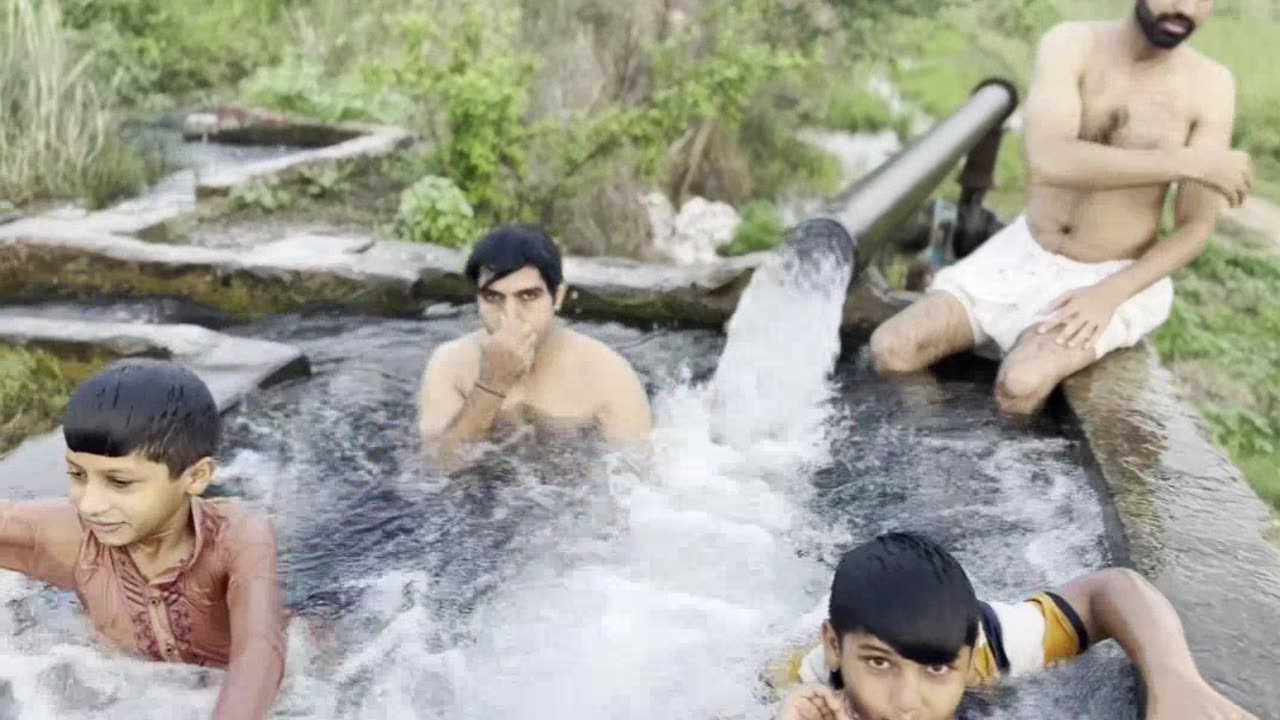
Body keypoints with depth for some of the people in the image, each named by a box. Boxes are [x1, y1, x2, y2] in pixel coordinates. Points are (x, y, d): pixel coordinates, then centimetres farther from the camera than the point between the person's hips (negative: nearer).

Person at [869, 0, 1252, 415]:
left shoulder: (1210, 85, -10)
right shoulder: (1070, 45, -10)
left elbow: (1195, 229, -8)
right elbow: (1048, 160, -30)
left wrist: (1110, 294, -23)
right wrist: (1189, 162, -31)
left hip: (1112, 278, -2)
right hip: (1020, 256, 2)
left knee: (1021, 385, -31)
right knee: (890, 350, -16)